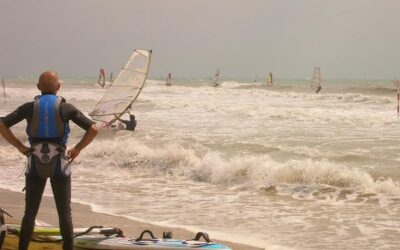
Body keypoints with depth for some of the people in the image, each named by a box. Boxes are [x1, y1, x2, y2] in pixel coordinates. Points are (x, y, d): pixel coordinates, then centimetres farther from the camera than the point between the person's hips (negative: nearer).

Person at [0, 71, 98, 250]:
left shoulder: (29, 107, 0)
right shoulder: (66, 108, -3)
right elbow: (93, 130, -10)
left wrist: (20, 147, 1)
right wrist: (77, 149, 1)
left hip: (35, 164, 1)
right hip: (60, 165, -1)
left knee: (30, 212, 9)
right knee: (64, 212, 8)